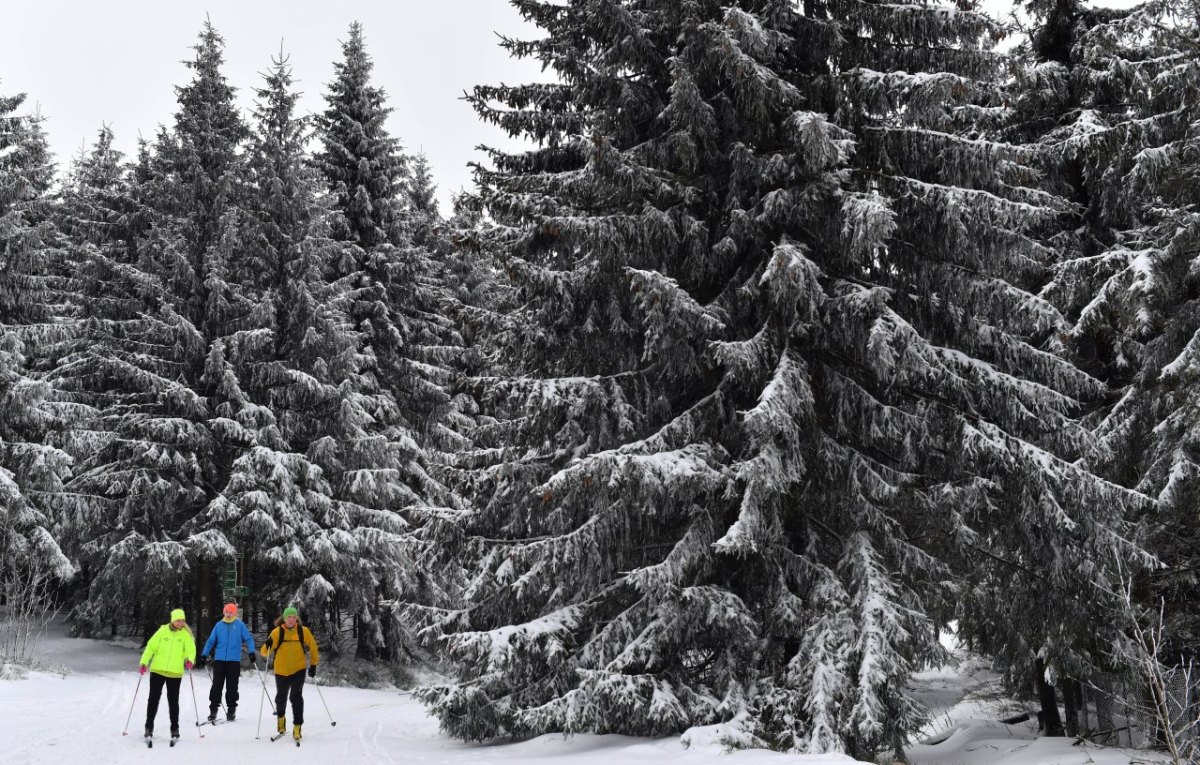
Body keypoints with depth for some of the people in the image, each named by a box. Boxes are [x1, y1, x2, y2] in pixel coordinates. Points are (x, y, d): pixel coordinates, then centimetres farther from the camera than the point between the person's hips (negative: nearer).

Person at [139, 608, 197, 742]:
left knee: (173, 701, 5)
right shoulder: (163, 631, -2)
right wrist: (144, 663, -8)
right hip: (157, 670, 0)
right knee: (153, 699, 4)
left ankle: (175, 728, 15)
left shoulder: (186, 634, 0)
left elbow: (191, 650, -3)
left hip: (175, 673, 0)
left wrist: (189, 660, -24)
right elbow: (151, 647, 0)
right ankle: (149, 727, 16)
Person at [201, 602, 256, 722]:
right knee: (216, 685, 1)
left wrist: (251, 651, -13)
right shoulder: (219, 625, 8)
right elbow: (211, 641, 12)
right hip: (219, 659, 2)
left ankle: (231, 709, 10)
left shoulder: (240, 625, 1)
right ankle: (213, 709, 7)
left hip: (234, 660, -2)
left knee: (232, 686, 2)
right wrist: (204, 654, 6)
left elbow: (249, 639, 0)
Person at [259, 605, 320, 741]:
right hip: (281, 671, 1)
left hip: (298, 670, -1)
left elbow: (313, 648, 6)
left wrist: (313, 665, 5)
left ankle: (297, 726, -6)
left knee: (296, 697, -11)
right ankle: (281, 717, 44)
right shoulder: (277, 632, -8)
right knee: (281, 698, 15)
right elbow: (265, 651, -9)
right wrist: (267, 646, -30)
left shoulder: (304, 631, -6)